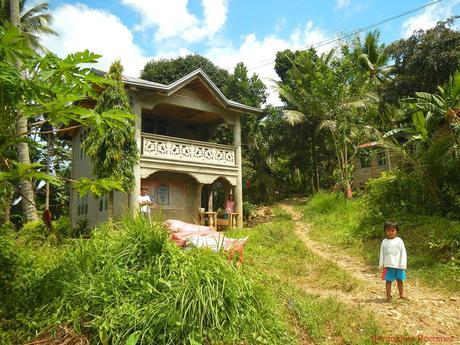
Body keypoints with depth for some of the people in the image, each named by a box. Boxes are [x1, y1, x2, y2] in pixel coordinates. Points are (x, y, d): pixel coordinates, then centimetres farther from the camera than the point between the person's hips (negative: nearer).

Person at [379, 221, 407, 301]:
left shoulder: (399, 241, -5)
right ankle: (388, 295, 14)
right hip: (388, 266, 0)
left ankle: (401, 294, 29)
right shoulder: (384, 242, -1)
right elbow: (382, 254, 5)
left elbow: (403, 253, -4)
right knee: (388, 280, 5)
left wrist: (403, 265, -8)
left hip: (398, 265, 0)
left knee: (400, 280, 13)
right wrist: (381, 265, 4)